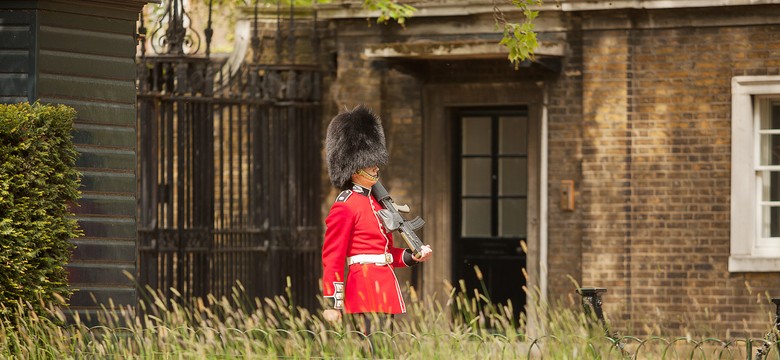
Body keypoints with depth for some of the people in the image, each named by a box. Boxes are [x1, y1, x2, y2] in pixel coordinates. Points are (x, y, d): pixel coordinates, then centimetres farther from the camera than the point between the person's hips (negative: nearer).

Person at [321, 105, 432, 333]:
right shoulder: (345, 207, -10)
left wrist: (412, 257, 7)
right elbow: (332, 258, -12)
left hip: (384, 293, 9)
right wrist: (332, 304, -16)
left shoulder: (374, 202, 18)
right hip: (365, 288, -9)